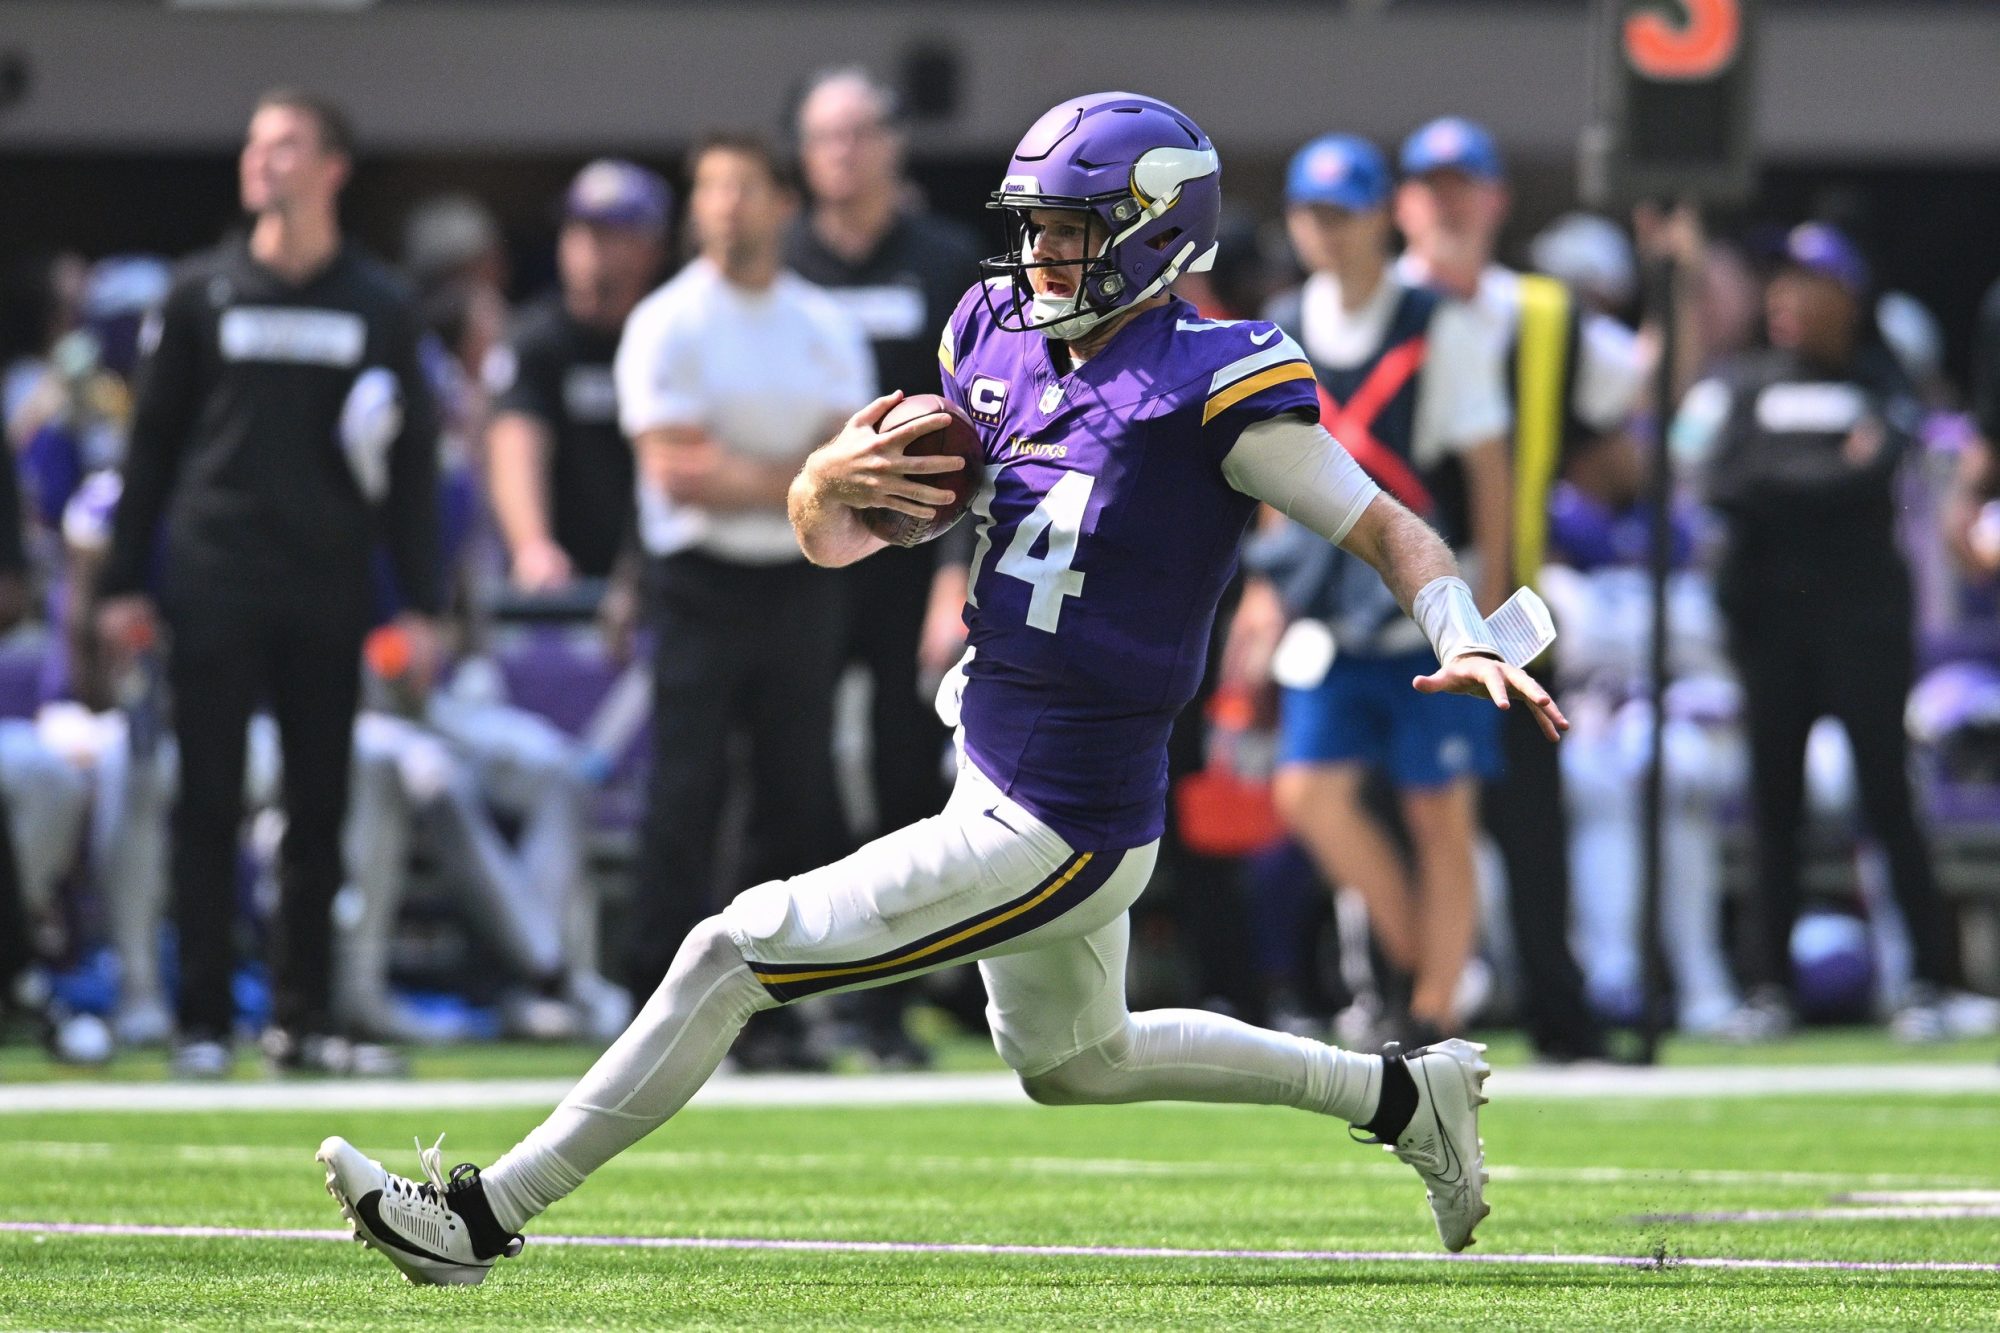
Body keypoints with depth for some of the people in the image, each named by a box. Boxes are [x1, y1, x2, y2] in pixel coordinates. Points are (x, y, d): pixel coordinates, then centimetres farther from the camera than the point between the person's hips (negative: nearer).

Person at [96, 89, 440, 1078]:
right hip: (215, 578, -1)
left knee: (319, 810, 3)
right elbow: (152, 441, 9)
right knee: (209, 803, -2)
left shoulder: (377, 305, 6)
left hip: (328, 589, 1)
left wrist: (418, 604, 3)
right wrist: (123, 582, 4)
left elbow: (411, 461, 8)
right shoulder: (206, 293, 5)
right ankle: (203, 1022, 2)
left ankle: (300, 1016, 11)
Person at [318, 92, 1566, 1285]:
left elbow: (1392, 529, -16)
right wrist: (828, 481, -15)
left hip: (1056, 831, -9)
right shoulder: (999, 340, 4)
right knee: (1073, 1059, 31)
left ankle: (487, 1216, -1)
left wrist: (1466, 641, -35)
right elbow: (837, 542, 9)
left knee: (736, 951, -8)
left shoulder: (1209, 382, -17)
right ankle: (1401, 1093, 40)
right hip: (1000, 779, 9)